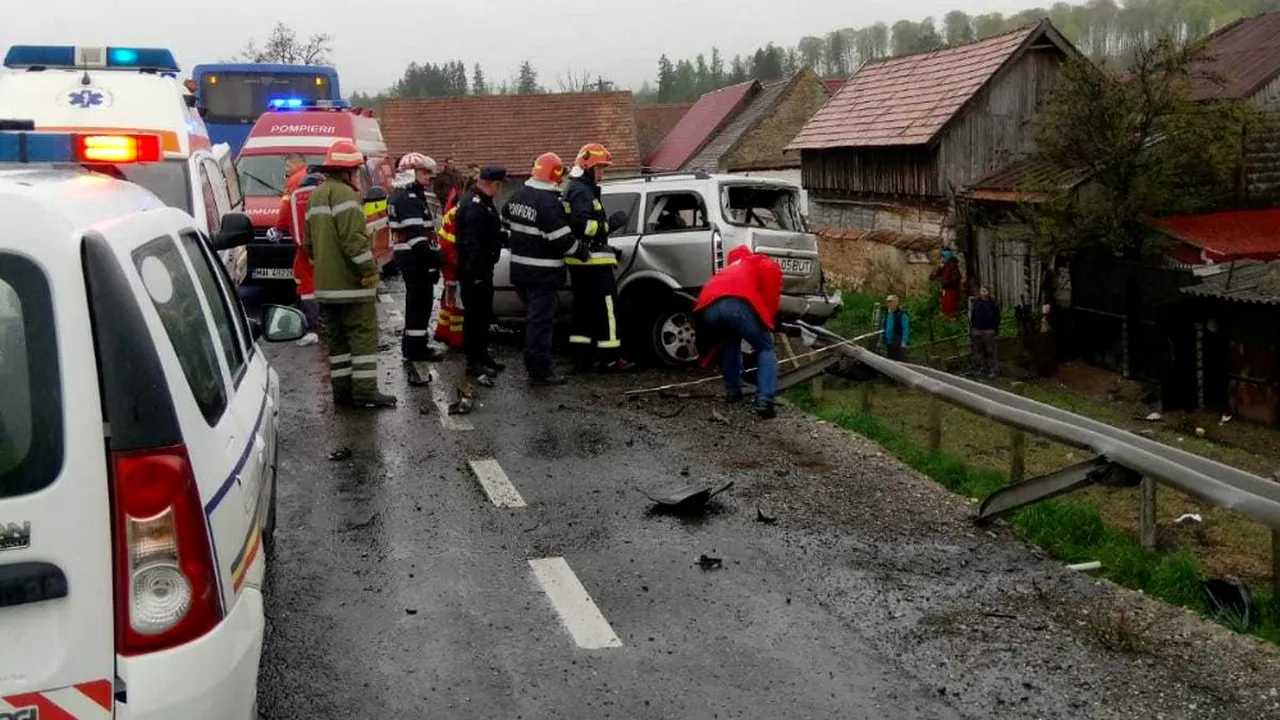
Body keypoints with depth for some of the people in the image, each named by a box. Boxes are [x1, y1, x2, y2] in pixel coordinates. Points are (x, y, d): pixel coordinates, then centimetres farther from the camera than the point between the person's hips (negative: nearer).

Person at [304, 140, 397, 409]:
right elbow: (354, 239, -23)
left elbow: (309, 242, 23)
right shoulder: (345, 195, -14)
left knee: (338, 337, 12)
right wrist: (370, 271, -17)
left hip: (326, 284, 9)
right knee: (363, 335, -5)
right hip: (350, 283, -9)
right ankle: (364, 391, -6)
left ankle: (342, 389, 15)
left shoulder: (316, 196, 18)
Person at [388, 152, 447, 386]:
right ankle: (415, 358, -17)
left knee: (419, 303, 23)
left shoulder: (413, 195, 18)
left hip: (416, 259, 11)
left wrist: (434, 256, 21)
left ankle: (416, 347, 37)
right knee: (420, 304, -14)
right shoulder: (407, 198, -17)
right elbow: (416, 235, -24)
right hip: (414, 259, -11)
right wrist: (433, 260, -24)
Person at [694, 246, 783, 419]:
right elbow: (771, 296, 7)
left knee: (730, 343, 34)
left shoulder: (735, 266, 46)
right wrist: (767, 324, 18)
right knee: (766, 350, 12)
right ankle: (764, 401, -4)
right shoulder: (769, 266, 28)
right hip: (739, 303, -5)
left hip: (710, 306, 5)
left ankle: (732, 391, 30)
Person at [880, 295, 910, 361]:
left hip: (899, 344, -7)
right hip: (889, 344, 7)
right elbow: (883, 329, 22)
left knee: (900, 362, -11)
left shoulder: (902, 314, -5)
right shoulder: (886, 315, 15)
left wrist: (904, 342, -19)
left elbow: (906, 329, -11)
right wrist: (881, 341, 16)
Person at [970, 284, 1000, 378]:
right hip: (977, 330, 4)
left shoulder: (992, 304, -1)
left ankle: (992, 369, 4)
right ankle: (983, 367, 16)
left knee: (990, 351, 0)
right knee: (979, 350, 7)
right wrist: (971, 328, 7)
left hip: (989, 331, -4)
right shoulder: (976, 303, 8)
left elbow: (997, 317, 1)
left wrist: (996, 329, -4)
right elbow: (972, 316, 12)